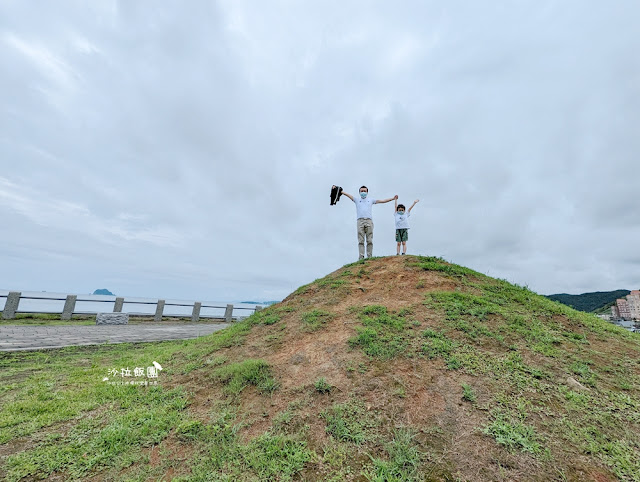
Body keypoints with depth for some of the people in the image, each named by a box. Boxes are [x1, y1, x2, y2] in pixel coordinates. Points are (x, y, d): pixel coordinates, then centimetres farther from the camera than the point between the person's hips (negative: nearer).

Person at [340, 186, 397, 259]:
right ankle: (361, 257, -8)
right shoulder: (357, 200, 21)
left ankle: (370, 257, -1)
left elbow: (382, 201, 22)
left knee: (370, 241, -4)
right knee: (361, 241, -6)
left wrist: (393, 198, 18)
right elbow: (348, 195, 12)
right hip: (360, 221, -1)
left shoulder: (371, 200, 23)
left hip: (369, 221, 1)